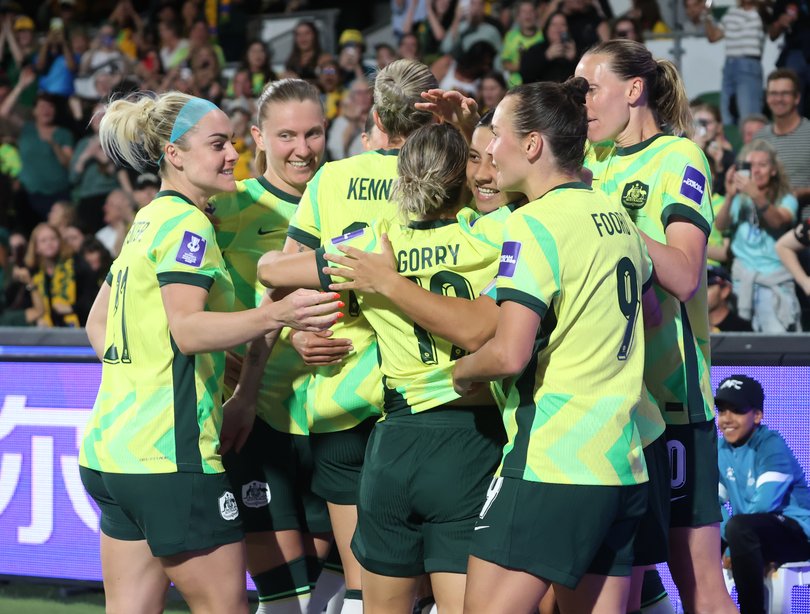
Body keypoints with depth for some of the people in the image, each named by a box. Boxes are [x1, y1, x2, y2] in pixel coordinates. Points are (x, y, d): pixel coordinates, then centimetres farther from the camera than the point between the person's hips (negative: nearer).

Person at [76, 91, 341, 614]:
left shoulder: (146, 222, 18)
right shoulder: (187, 224, -10)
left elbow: (97, 324, 25)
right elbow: (186, 328, -23)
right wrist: (277, 315, -34)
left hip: (111, 448, 9)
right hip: (169, 452, -9)